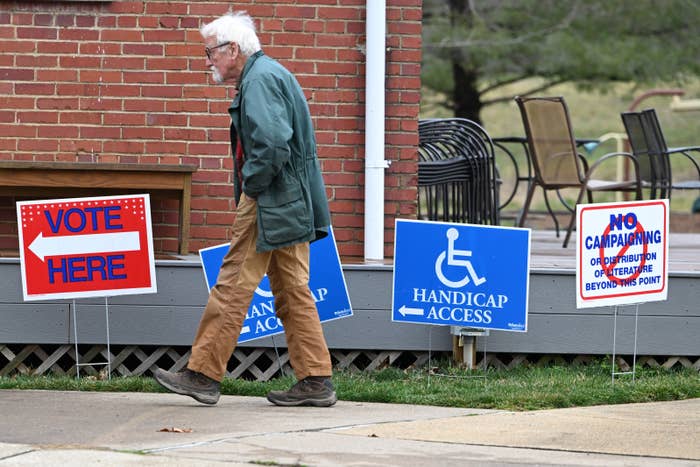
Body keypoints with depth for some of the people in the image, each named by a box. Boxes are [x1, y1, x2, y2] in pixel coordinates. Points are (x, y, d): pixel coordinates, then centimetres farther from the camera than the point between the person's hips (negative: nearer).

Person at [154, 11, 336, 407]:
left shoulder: (259, 80, -13)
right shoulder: (271, 73, 19)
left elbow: (273, 143, -26)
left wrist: (251, 186, -14)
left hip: (268, 204, -10)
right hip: (293, 204, 10)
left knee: (234, 286, -5)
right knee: (293, 292, 10)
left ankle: (204, 375, -2)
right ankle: (316, 382, 9)